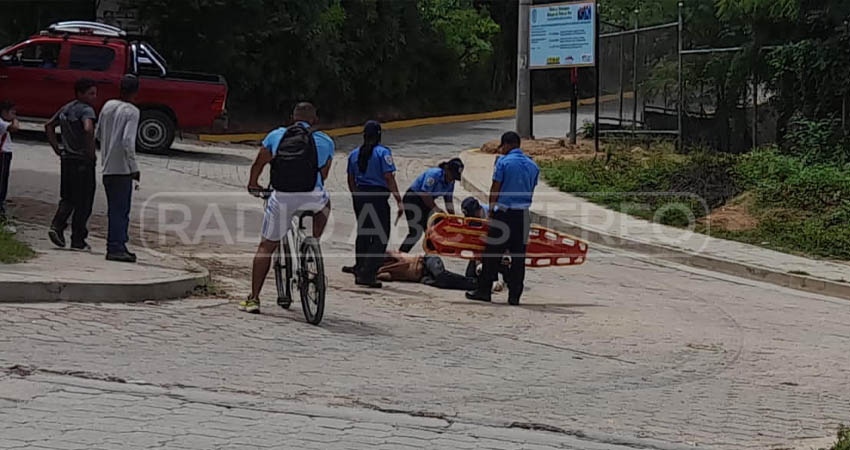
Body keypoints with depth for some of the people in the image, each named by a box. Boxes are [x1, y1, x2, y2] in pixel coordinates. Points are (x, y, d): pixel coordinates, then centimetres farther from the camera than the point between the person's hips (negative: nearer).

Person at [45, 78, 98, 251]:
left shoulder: (66, 109, 13)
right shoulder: (86, 110, -12)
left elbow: (49, 126, 20)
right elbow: (88, 129, -30)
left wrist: (57, 149, 18)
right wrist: (91, 153, -20)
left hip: (67, 159, 7)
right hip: (83, 161, -7)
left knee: (68, 198, 17)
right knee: (83, 202, 1)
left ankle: (57, 226, -4)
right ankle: (78, 240, 5)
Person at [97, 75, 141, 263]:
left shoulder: (108, 106, 9)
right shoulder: (132, 112, -11)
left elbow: (98, 134, 17)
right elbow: (128, 140, -20)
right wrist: (134, 167, -15)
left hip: (107, 168, 7)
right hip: (122, 169, -7)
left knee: (115, 209, 13)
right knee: (120, 210, -5)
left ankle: (117, 245, 17)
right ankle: (116, 247, -8)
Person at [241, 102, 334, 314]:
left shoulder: (276, 136, 13)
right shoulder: (325, 142, 10)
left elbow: (258, 165, 22)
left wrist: (253, 185, 42)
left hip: (281, 198, 1)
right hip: (311, 197, -1)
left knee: (266, 246, 12)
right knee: (324, 203, 36)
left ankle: (253, 298, 9)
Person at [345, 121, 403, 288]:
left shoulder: (354, 154, 10)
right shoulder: (383, 153, -8)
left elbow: (351, 180, 15)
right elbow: (389, 178, -14)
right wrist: (399, 200, -11)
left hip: (360, 197, 6)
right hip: (378, 197, -6)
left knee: (363, 232, 20)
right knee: (380, 236, -3)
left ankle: (360, 268, 28)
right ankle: (367, 274, -10)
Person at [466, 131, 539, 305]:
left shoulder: (503, 162, -5)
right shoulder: (532, 165, 9)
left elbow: (495, 189, -3)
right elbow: (531, 192, 14)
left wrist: (491, 210, 7)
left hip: (503, 212, -4)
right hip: (523, 214, 4)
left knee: (493, 254, 4)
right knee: (518, 256, 6)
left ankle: (484, 290, 8)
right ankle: (514, 295, 5)